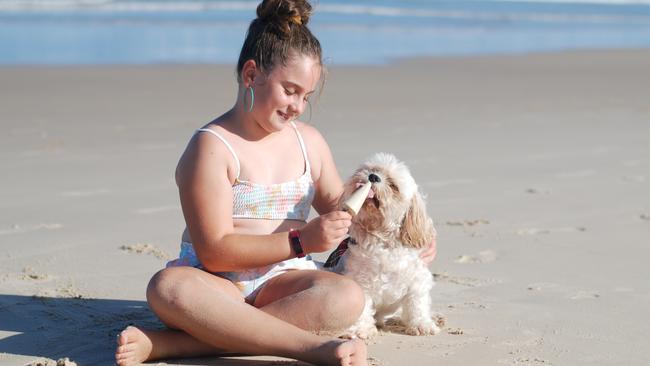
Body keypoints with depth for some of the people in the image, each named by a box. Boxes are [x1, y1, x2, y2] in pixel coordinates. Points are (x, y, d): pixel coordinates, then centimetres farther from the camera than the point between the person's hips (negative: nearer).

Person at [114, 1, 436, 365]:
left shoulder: (310, 141, 12)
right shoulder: (212, 146, -8)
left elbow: (338, 208, 27)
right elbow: (214, 251, -15)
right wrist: (300, 242, -21)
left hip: (281, 282, 5)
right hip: (218, 286, -4)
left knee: (347, 297, -29)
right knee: (168, 286, -38)